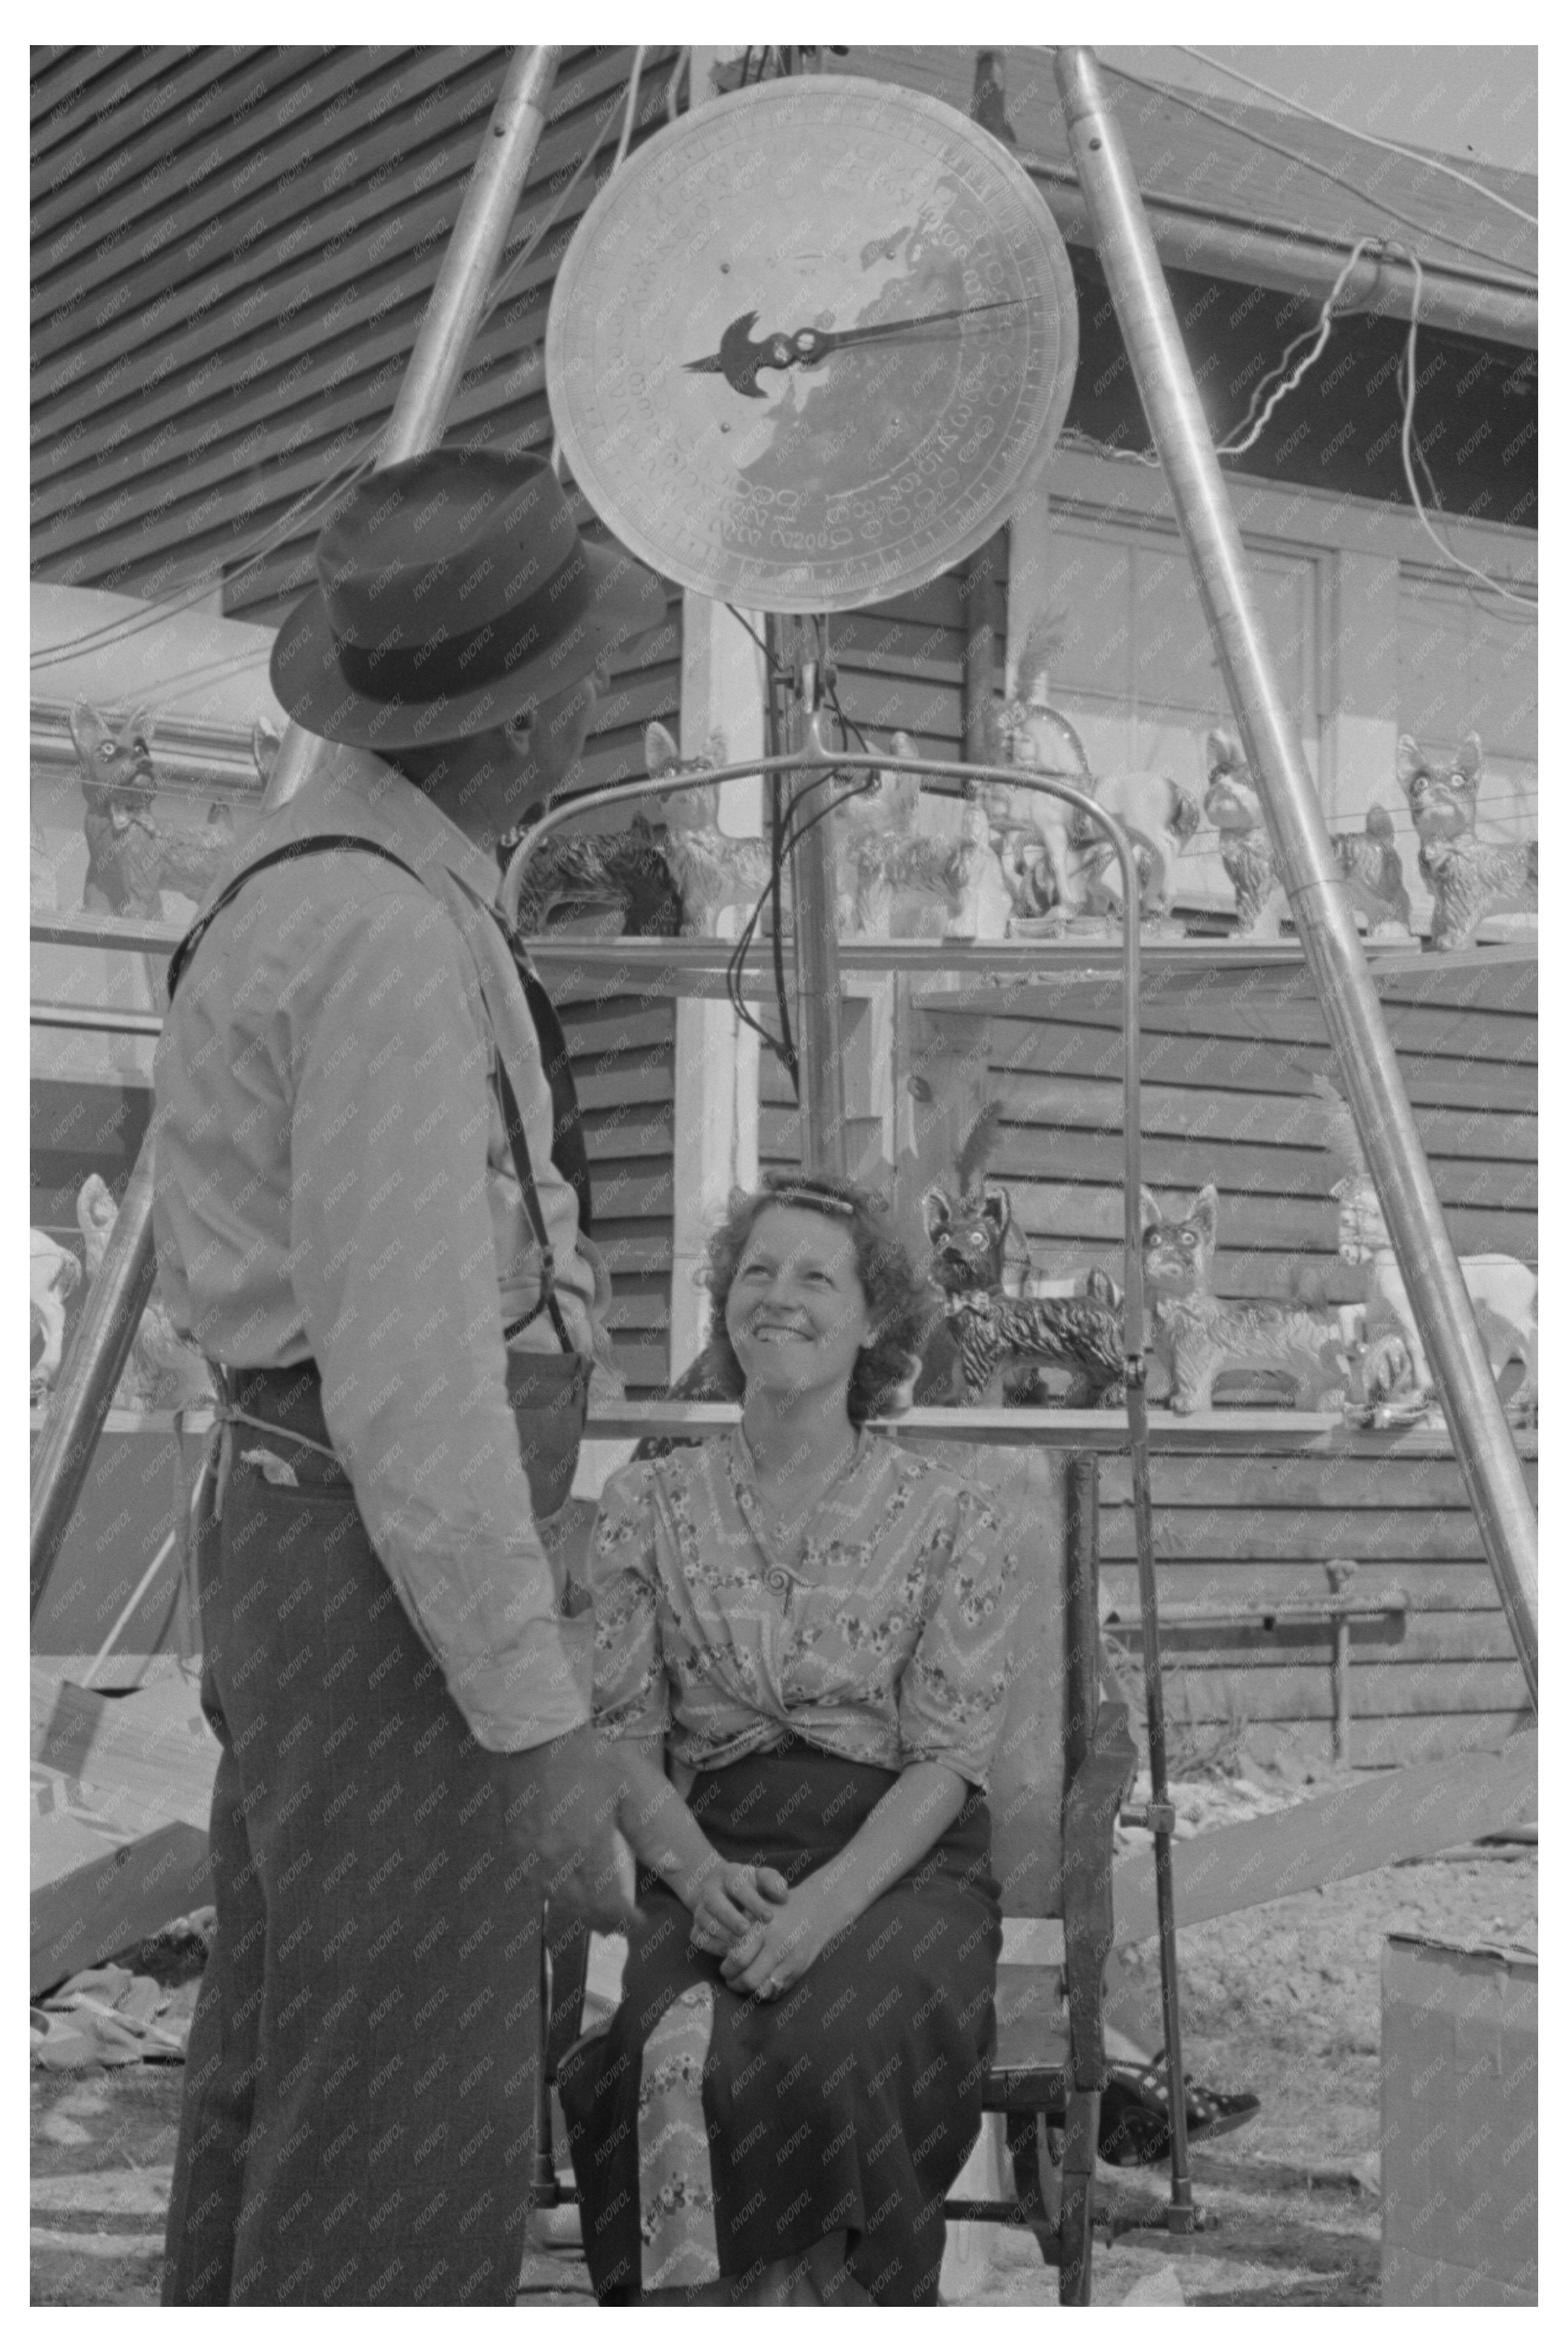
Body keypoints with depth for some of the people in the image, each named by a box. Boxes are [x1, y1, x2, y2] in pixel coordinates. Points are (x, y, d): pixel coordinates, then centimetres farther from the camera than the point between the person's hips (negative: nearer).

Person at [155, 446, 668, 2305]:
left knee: (277, 2063, 17)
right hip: (394, 1582, -10)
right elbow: (408, 1375, -25)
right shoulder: (387, 935, -21)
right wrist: (538, 1724, -22)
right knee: (401, 2112, -2)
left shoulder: (319, 865, 11)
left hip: (288, 1528, 10)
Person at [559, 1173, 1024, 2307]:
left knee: (828, 2048, -33)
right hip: (714, 1854, 1)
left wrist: (828, 1902, -18)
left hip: (899, 1861, -1)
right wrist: (701, 1873, -12)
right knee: (685, 2055, -32)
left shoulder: (950, 1521, 5)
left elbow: (946, 1758, -1)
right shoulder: (650, 1504, 11)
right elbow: (624, 1733, 7)